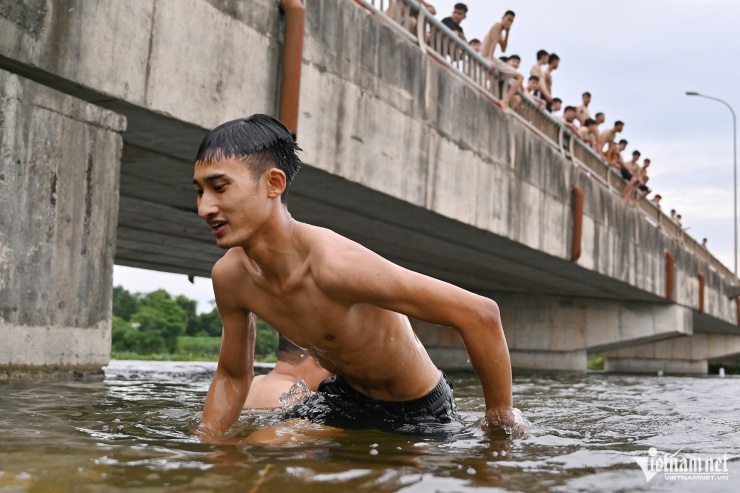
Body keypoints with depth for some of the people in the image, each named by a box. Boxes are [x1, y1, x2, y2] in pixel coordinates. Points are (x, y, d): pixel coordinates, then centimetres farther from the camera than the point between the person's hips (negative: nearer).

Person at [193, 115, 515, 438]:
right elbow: (232, 377, 4)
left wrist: (500, 427, -26)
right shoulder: (229, 276, -14)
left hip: (420, 411, -5)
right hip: (346, 398, 6)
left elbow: (479, 314, -36)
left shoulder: (335, 263, -38)